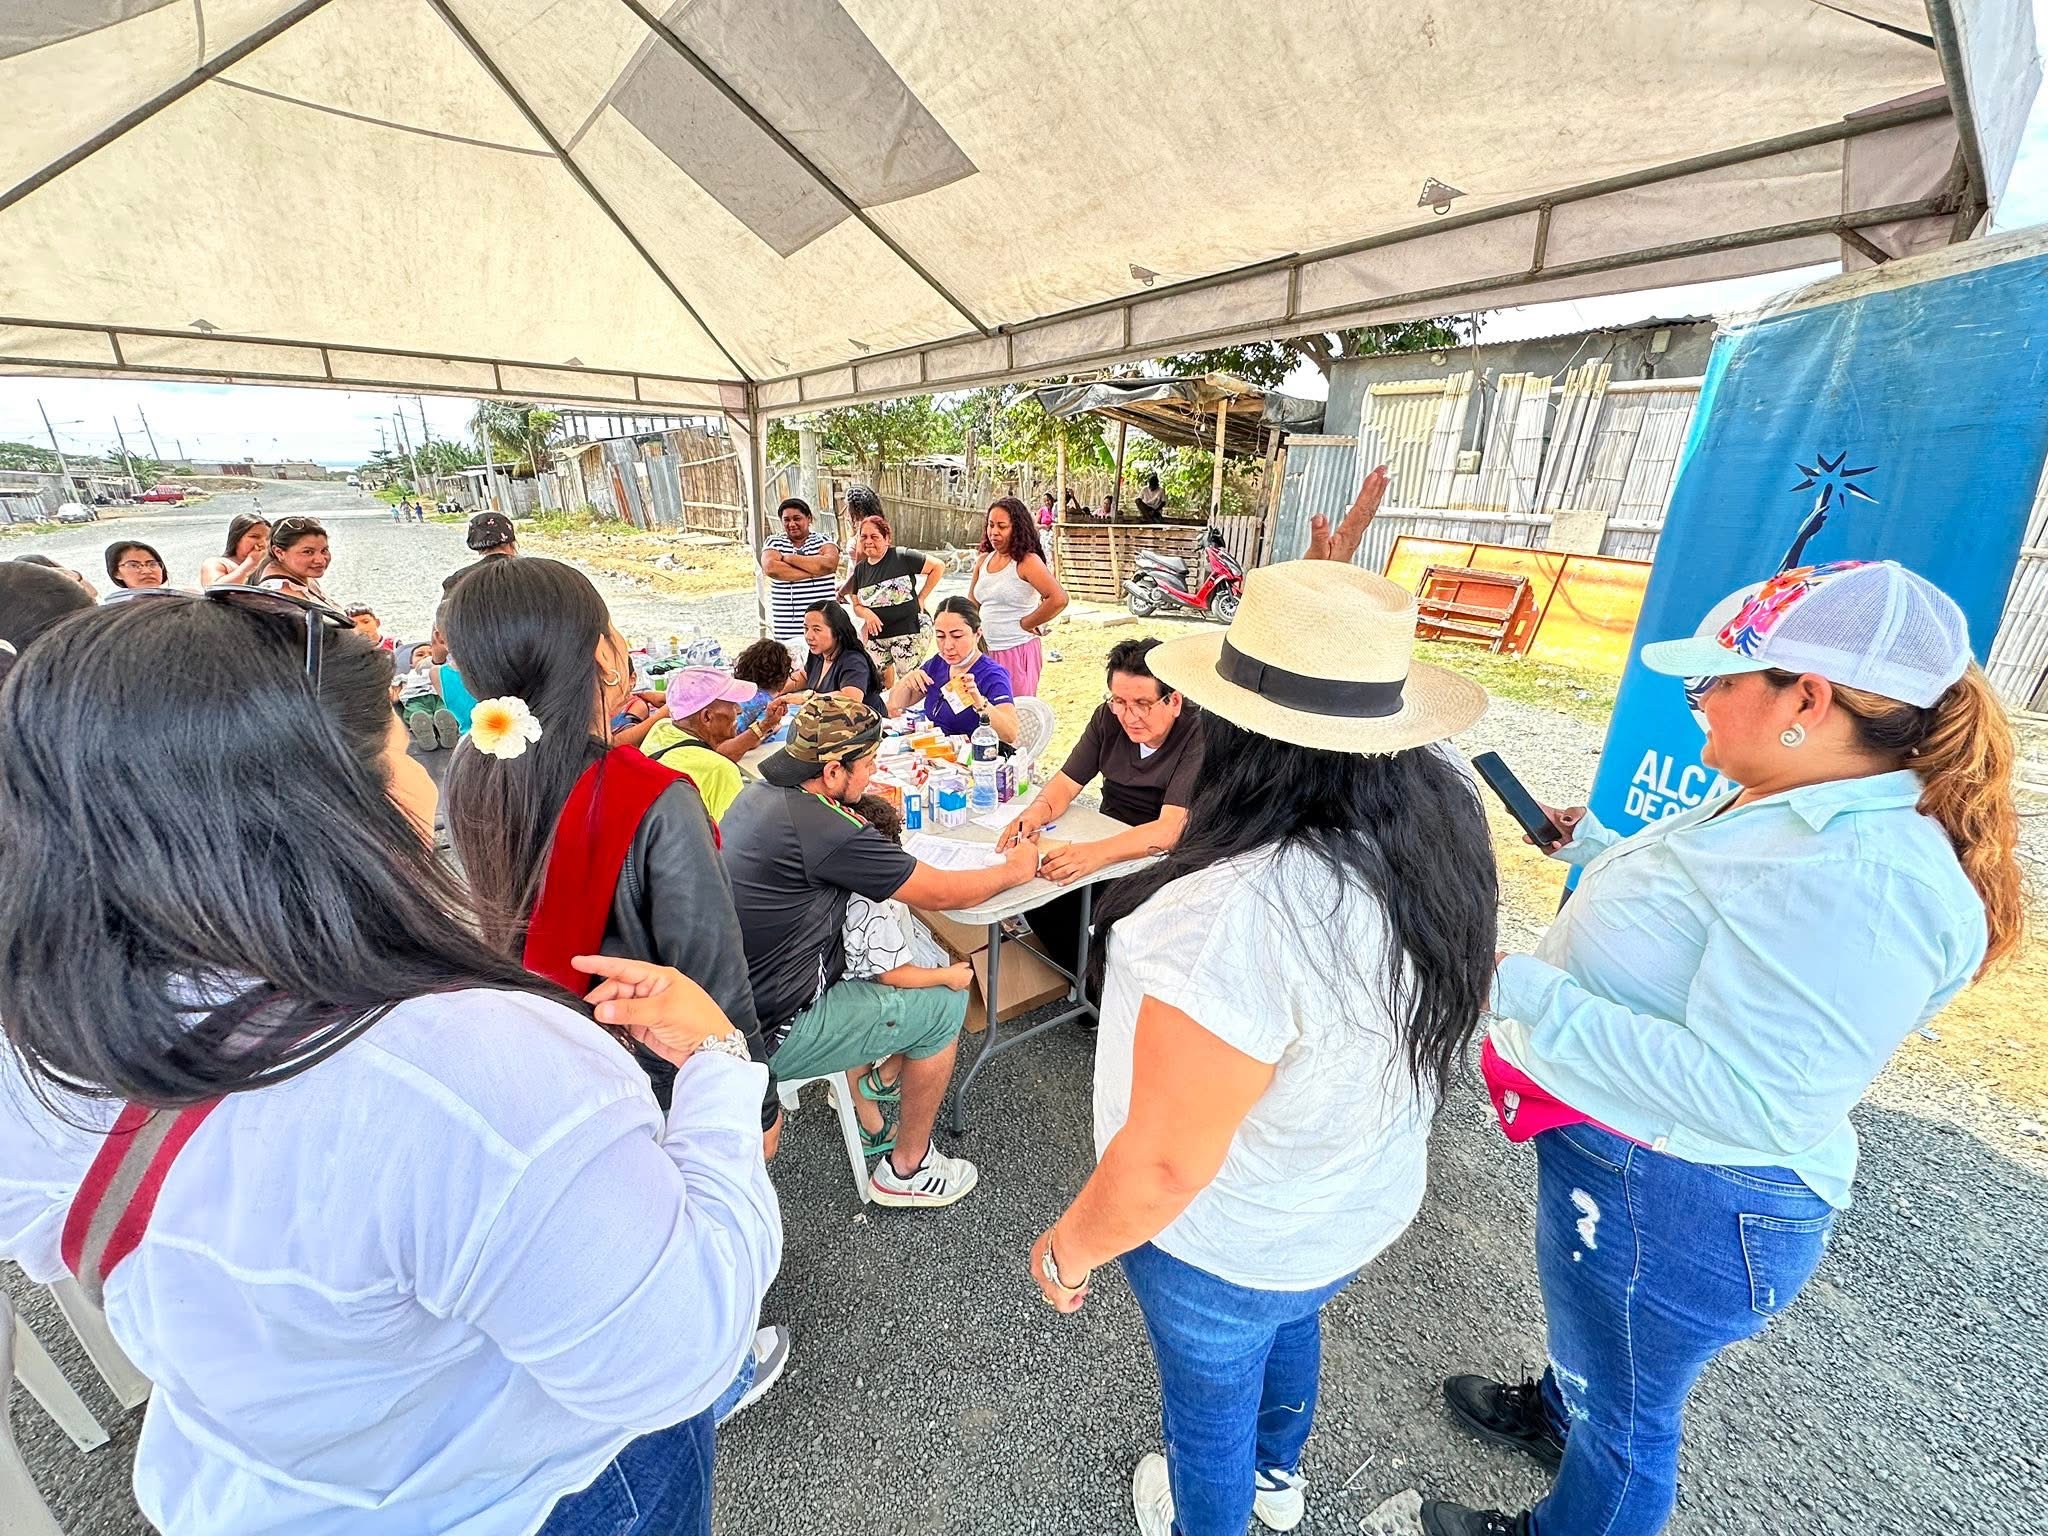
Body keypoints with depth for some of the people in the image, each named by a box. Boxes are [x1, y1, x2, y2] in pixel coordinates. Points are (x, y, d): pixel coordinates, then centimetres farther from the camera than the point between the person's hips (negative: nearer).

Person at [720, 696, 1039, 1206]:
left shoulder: (759, 794, 1)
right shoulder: (825, 832, -26)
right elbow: (941, 894, -16)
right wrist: (1014, 870, 0)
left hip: (733, 1000, 9)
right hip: (771, 1035, -9)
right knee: (944, 1003, 1)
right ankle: (907, 1169, 18)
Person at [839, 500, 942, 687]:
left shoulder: (903, 558, -8)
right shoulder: (860, 569, 9)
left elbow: (938, 566, -6)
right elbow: (857, 605, 16)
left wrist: (921, 597, -6)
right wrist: (867, 613, -8)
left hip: (908, 632, -6)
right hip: (877, 635, 6)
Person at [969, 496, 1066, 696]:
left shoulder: (1027, 561, -10)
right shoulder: (983, 561, 9)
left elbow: (1058, 598, -24)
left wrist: (1026, 624, -14)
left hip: (1017, 651, -6)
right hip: (986, 651, 6)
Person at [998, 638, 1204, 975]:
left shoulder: (1200, 736, -22)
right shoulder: (1109, 718, -5)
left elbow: (1171, 828, -33)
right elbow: (1066, 783, -1)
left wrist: (1096, 853, -49)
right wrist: (1036, 812, -25)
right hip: (1109, 839, 6)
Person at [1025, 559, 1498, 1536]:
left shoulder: (1233, 916, -43)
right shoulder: (1444, 825, -20)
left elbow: (1166, 1163, -32)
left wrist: (1066, 1249, -11)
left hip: (1227, 1241, -6)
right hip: (1366, 1203, 7)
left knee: (1210, 1400, 26)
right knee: (1290, 1328, 37)